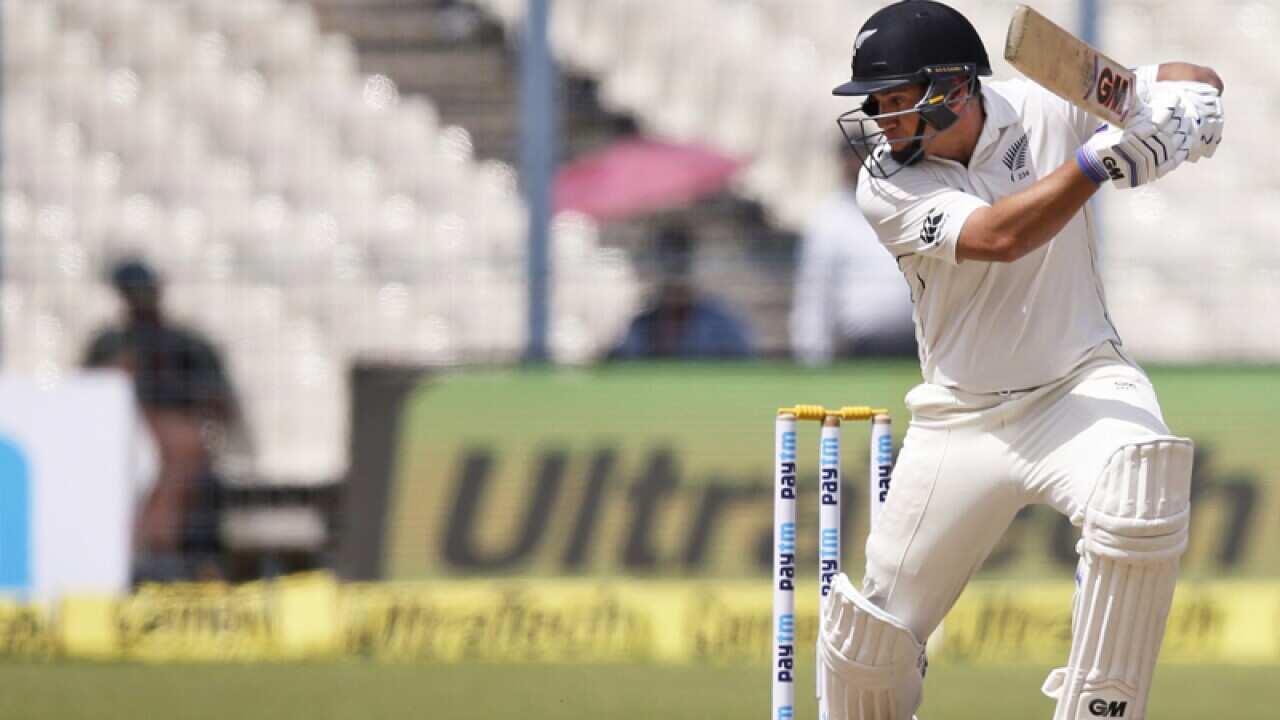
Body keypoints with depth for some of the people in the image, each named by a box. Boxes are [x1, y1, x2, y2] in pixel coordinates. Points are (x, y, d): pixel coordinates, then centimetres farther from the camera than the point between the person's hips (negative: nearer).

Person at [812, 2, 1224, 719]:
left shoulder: (1047, 109, -8)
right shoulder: (887, 185, -10)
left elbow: (1194, 80, -2)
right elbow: (996, 237, -26)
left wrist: (1189, 103, -26)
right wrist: (1099, 159, -36)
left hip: (1081, 384, -1)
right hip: (961, 415, 1)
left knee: (1141, 500, -35)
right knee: (868, 636, 2)